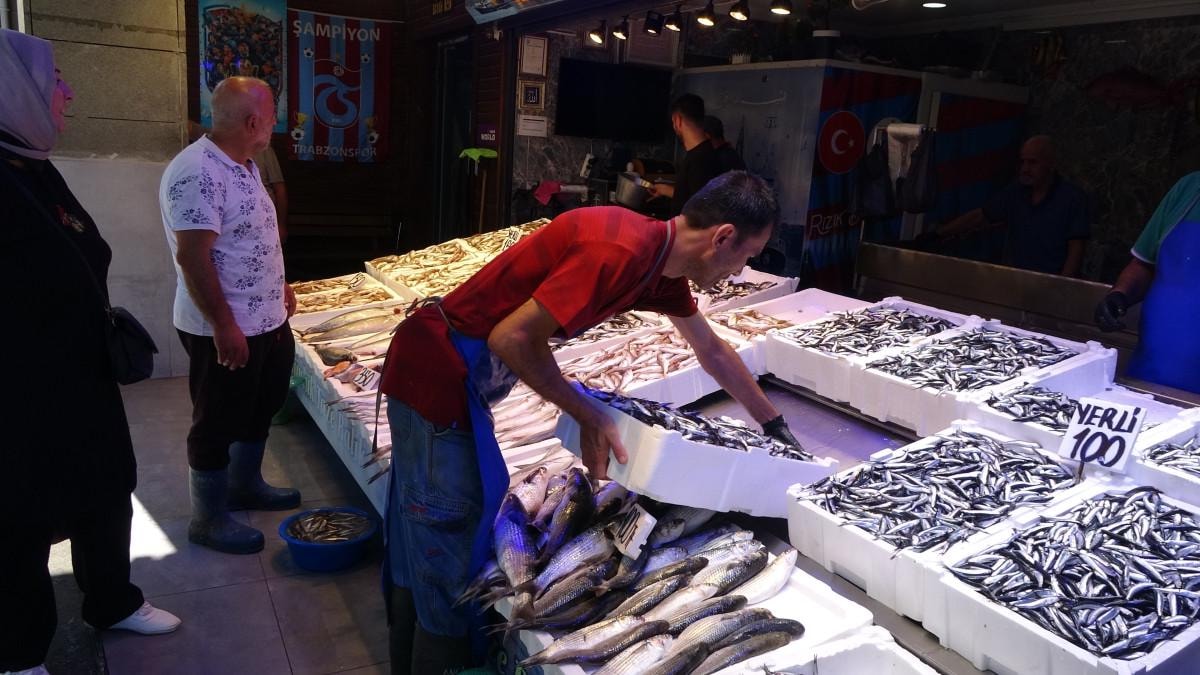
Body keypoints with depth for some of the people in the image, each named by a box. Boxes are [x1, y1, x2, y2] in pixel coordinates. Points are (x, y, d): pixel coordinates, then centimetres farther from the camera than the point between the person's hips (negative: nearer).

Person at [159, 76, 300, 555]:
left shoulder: (243, 164, 9)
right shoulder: (197, 172, -23)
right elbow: (192, 255, -26)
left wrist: (279, 284, 23)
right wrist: (224, 325, -25)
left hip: (268, 319, 10)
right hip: (227, 329, -10)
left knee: (261, 407, 22)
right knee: (218, 423, 5)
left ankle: (245, 484, 42)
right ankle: (208, 519, 21)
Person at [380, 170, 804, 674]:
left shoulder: (664, 265, 5)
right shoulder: (620, 251, -25)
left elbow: (713, 353, 20)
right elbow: (513, 337, -24)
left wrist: (774, 425, 28)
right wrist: (588, 415, -13)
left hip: (442, 372, 9)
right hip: (437, 377, -9)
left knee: (420, 549, 23)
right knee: (449, 573, 3)